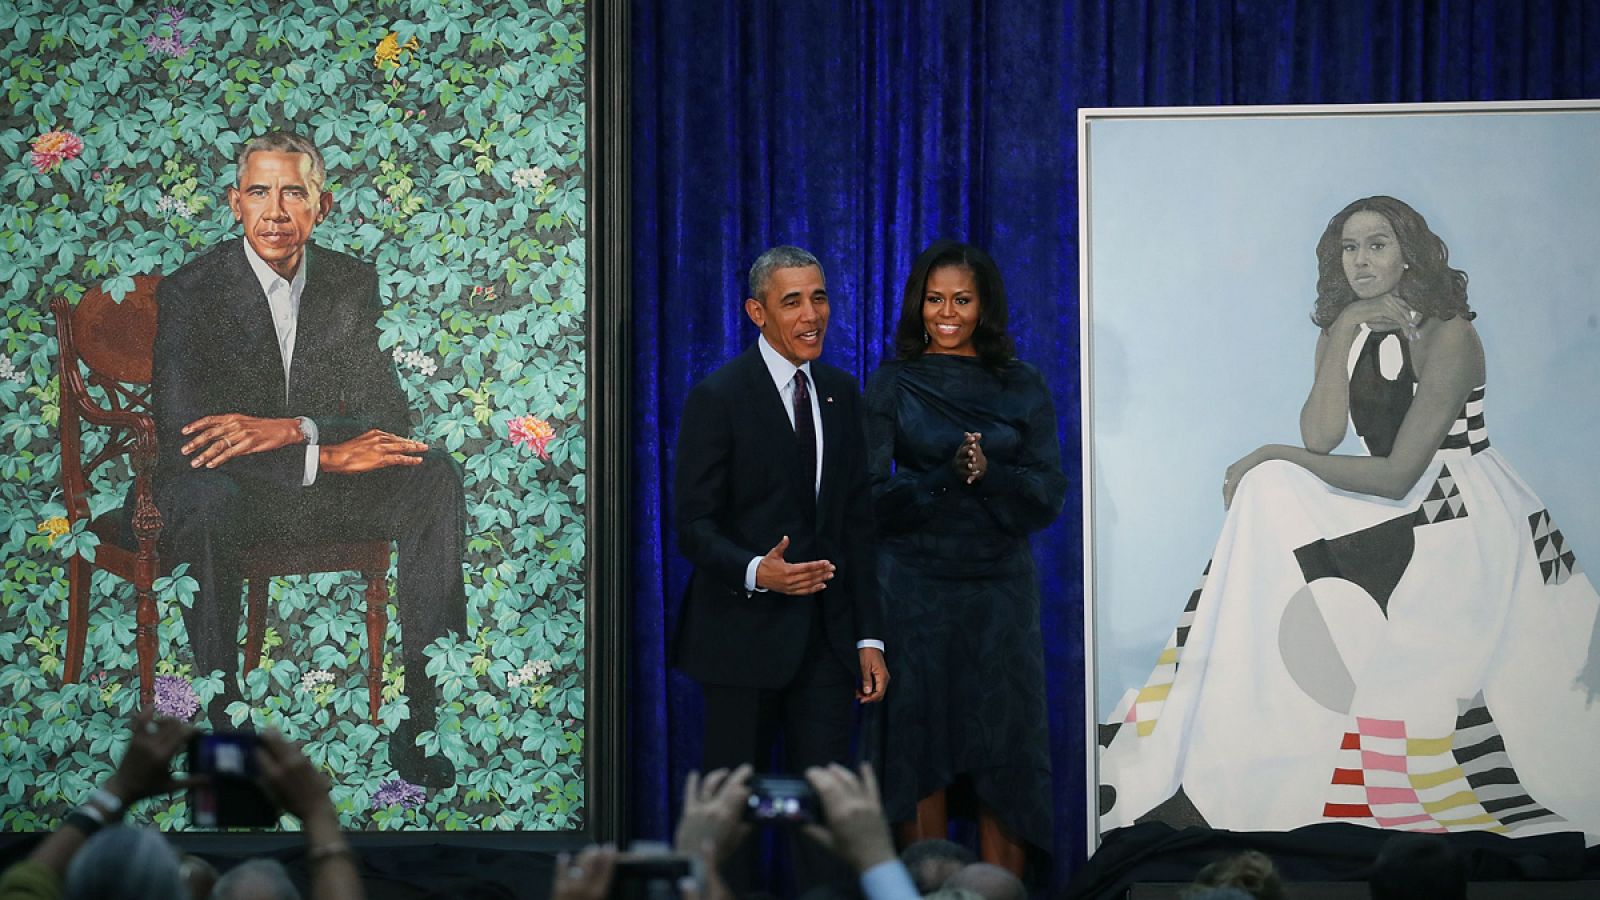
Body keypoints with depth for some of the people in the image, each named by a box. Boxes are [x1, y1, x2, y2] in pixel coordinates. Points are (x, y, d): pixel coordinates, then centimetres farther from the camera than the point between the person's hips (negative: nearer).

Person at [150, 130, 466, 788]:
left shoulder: (351, 282, 2)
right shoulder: (190, 292, -11)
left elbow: (388, 413, -5)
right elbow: (179, 437, -22)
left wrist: (291, 429, -25)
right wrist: (325, 455, -29)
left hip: (324, 486, 4)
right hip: (230, 493, -4)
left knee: (435, 476, -22)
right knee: (200, 497, -38)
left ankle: (418, 721, -23)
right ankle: (226, 727, -29)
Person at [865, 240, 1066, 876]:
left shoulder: (1021, 387, 7)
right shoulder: (892, 386, 4)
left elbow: (1050, 495, 1)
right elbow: (872, 498, -3)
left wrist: (988, 473, -17)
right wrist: (946, 477, -18)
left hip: (1000, 585, 1)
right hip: (915, 585, -1)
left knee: (1005, 749, -1)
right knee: (920, 750, 0)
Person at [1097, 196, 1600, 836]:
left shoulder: (1448, 337, -12)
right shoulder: (1345, 332, 10)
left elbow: (1397, 475, -17)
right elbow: (1320, 437, -5)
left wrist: (1273, 458, -13)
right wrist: (1344, 336, -11)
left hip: (1466, 523, -7)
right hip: (1395, 513, 7)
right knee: (1269, 491, -14)